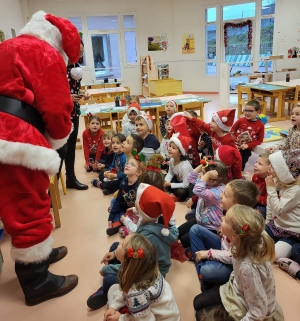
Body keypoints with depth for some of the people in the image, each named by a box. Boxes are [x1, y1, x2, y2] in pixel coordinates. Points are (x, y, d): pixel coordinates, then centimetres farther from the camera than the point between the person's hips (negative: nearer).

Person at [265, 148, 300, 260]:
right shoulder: (277, 181, -2)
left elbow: (279, 209, -28)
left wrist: (271, 188, -29)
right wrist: (267, 221, 15)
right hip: (276, 225, 7)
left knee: (273, 255, -24)